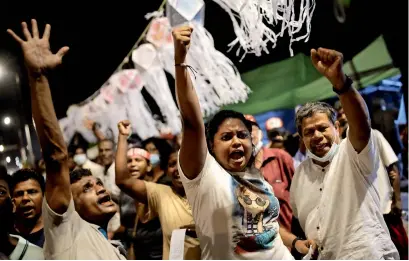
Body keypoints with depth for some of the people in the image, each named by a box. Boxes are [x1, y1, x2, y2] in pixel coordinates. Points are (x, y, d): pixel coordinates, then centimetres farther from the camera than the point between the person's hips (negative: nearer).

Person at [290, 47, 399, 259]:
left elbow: (361, 124, -28)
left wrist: (339, 80, -44)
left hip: (369, 255, -6)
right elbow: (296, 218, 22)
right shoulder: (300, 173, 10)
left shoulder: (353, 155, -7)